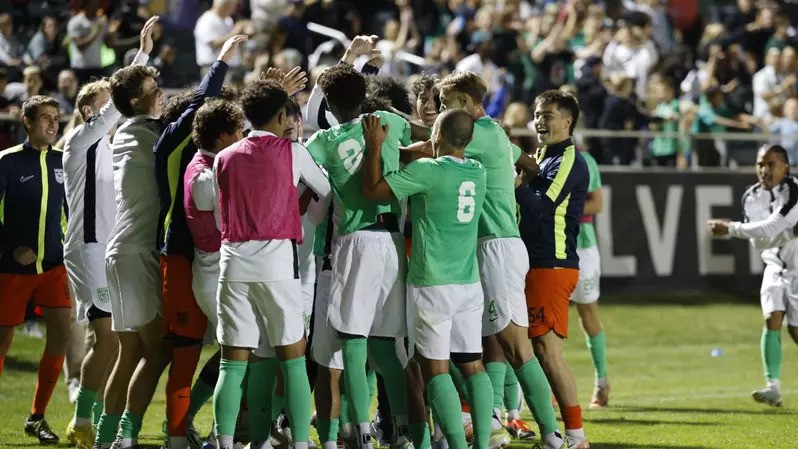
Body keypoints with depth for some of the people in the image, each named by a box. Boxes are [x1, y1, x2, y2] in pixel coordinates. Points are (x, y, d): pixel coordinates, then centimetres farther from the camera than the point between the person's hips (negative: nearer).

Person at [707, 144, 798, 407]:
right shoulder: (752, 197, -5)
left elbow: (771, 229, -31)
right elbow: (760, 242, -9)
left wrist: (730, 229, -31)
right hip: (775, 266, 4)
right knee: (772, 319, -15)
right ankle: (773, 387, -19)